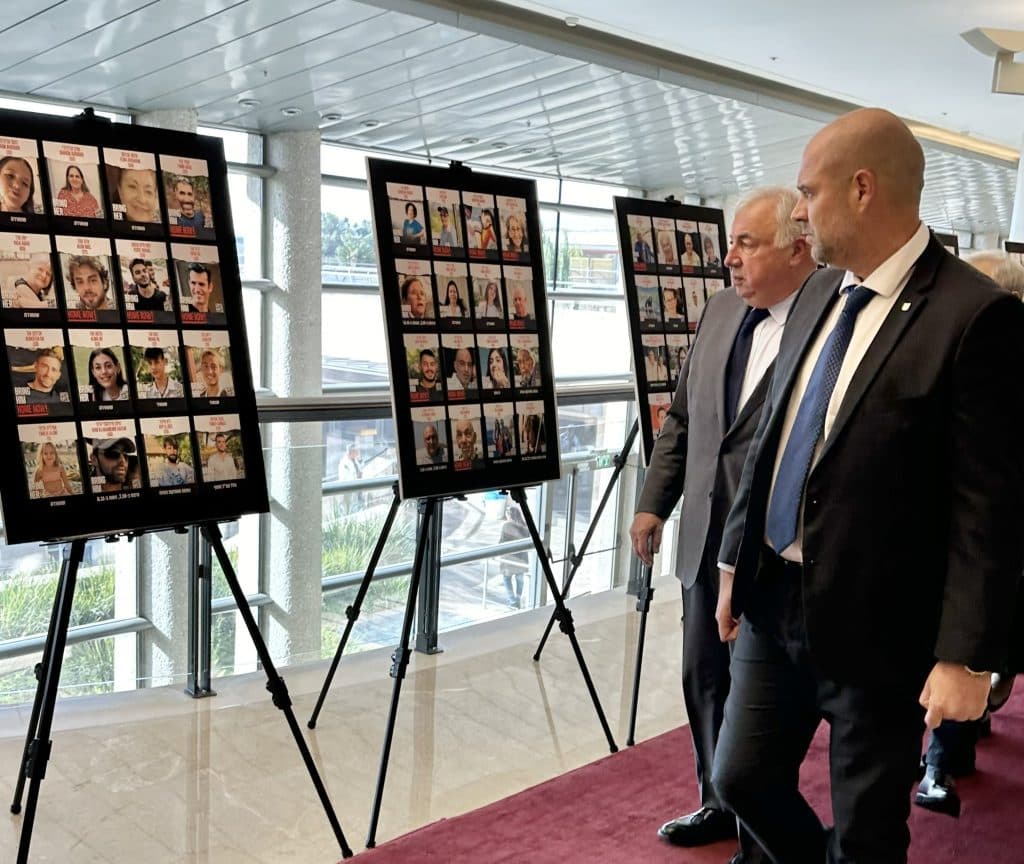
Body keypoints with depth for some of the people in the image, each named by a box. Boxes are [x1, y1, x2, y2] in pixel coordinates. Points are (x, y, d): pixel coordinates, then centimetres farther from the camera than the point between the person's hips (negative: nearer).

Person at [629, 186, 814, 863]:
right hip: (708, 543, 7)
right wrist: (655, 502, 10)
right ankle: (720, 804, 41)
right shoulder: (724, 309, 7)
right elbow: (683, 417, 13)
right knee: (705, 681, 19)